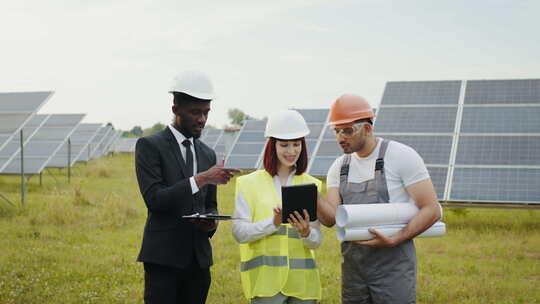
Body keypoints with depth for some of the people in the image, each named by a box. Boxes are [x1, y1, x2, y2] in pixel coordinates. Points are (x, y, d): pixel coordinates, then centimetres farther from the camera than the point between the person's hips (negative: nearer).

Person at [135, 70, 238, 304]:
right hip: (163, 257, -5)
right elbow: (154, 198, -15)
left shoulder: (207, 154, 14)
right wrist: (201, 179, -21)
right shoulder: (150, 145, -4)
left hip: (199, 257, 6)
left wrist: (212, 221, -2)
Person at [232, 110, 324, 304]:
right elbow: (239, 232, -5)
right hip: (265, 279, -2)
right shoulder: (250, 183, 2)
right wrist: (273, 223, -20)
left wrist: (306, 232, -17)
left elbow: (317, 241, 5)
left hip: (302, 280, 3)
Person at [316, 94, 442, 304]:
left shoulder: (401, 156, -9)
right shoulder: (339, 167, 7)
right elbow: (331, 218, -3)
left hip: (393, 265, -5)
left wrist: (393, 240, -21)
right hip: (353, 265, 6)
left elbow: (432, 210, -12)